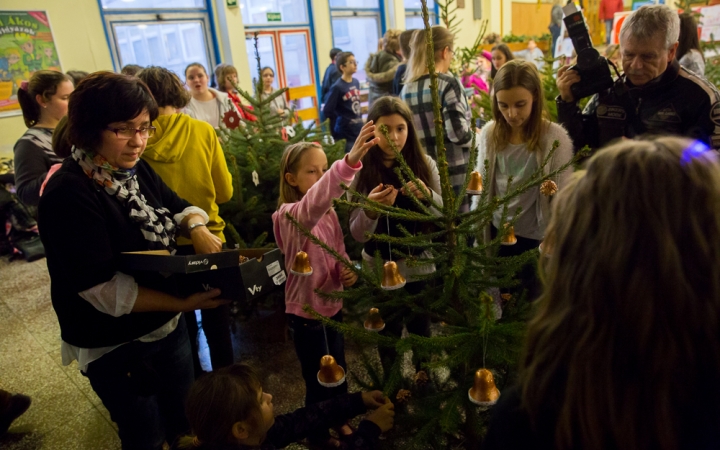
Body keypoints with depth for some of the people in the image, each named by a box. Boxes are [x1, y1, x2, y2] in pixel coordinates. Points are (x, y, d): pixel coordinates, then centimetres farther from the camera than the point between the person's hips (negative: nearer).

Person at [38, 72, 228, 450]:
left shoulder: (135, 169, -4)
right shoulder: (68, 194, -26)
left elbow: (178, 206, 7)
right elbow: (103, 289, -28)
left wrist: (197, 228, -17)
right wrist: (184, 302, -35)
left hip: (167, 324, 7)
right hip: (115, 347, -6)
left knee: (184, 416, 26)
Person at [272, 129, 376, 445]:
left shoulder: (329, 214, 1)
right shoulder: (289, 216, -22)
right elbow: (312, 203, -45)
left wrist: (348, 272, -10)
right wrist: (349, 162, -59)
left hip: (333, 306, 7)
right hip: (305, 313, -6)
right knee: (319, 383, 10)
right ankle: (319, 435, 36)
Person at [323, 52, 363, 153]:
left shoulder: (356, 82, 6)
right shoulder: (337, 87, -15)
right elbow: (327, 110, -15)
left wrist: (359, 118, 10)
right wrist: (342, 120, -4)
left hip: (359, 130, 7)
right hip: (346, 134, -7)